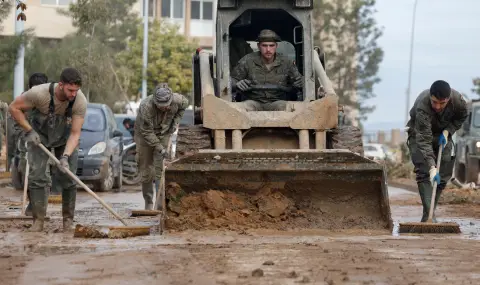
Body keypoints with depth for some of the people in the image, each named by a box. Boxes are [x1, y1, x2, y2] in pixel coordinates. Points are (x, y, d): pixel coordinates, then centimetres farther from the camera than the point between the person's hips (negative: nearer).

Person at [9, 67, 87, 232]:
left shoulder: (80, 101, -30)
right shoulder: (40, 93, -34)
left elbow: (75, 134, -26)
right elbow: (14, 107, -18)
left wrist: (65, 156, -38)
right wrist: (29, 131, -22)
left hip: (66, 137, 1)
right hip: (39, 135, -1)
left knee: (68, 177, -6)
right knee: (37, 175, -13)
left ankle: (68, 219, 7)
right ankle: (38, 220, -8)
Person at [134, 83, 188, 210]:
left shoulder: (177, 100, -24)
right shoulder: (146, 106, -36)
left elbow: (184, 105, 4)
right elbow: (147, 132, -29)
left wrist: (176, 121, -5)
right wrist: (159, 148, -30)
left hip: (164, 134, 2)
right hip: (145, 136, -2)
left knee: (161, 169, -7)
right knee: (146, 170, 2)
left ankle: (161, 204, -4)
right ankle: (148, 203, 16)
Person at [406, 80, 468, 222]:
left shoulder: (458, 100, -28)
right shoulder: (422, 107, -41)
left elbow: (462, 116, -3)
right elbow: (424, 141, -44)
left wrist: (447, 131, -18)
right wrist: (432, 167, -51)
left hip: (443, 135, 4)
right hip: (420, 134, -4)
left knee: (443, 175, -1)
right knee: (424, 172, -19)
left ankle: (430, 214, 9)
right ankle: (428, 215, -23)